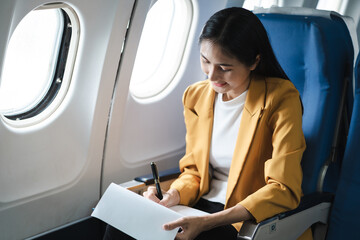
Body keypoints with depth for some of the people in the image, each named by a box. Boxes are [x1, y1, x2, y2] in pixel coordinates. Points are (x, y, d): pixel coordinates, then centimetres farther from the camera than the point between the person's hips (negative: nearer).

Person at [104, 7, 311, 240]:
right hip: (202, 206, 5)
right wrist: (173, 196, -11)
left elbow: (283, 190, -17)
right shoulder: (196, 96, 5)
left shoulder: (281, 98, -12)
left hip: (257, 220, -4)